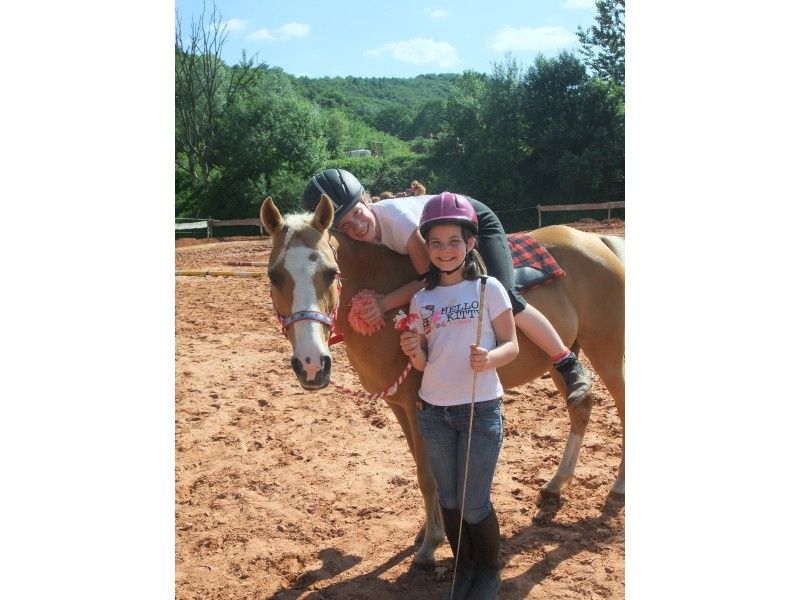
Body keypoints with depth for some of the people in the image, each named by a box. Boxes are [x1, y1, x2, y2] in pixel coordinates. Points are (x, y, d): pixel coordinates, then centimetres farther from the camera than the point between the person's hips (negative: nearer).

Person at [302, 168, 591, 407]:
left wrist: (384, 304, -40)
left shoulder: (396, 217, -38)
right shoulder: (364, 237, -18)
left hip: (475, 221, -8)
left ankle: (570, 365, -9)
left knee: (500, 294, -22)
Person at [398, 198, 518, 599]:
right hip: (433, 413, 4)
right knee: (449, 501, 16)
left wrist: (490, 358, -26)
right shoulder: (421, 299, 4)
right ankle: (464, 567, 37)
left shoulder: (489, 288, -6)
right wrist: (413, 352, -16)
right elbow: (422, 363, 7)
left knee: (474, 505, 4)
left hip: (481, 410, -4)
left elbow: (512, 346, -5)